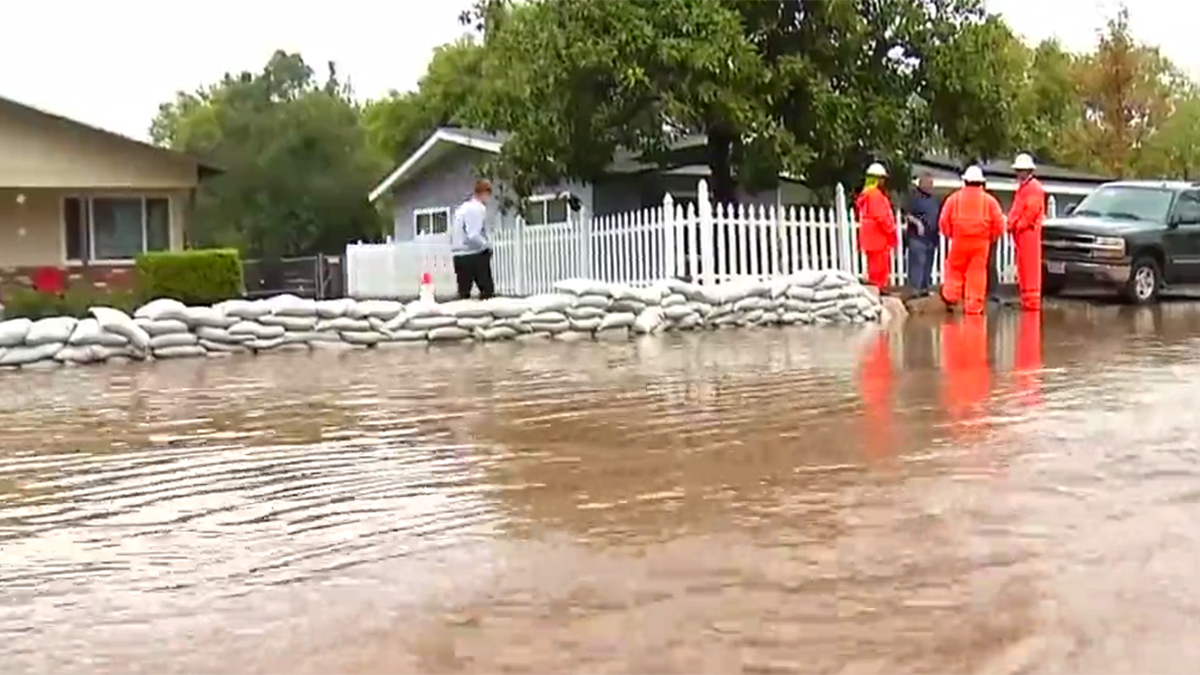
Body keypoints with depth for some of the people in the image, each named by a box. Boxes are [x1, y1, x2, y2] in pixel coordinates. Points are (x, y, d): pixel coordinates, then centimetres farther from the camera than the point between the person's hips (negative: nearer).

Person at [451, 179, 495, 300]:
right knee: (487, 291, -2)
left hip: (459, 256, 8)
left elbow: (453, 233, 16)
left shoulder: (461, 208, 15)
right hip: (475, 255, -8)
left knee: (463, 293, 8)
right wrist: (487, 246, -6)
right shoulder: (478, 208, -11)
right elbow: (474, 236, -20)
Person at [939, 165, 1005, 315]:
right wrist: (991, 238, 13)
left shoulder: (954, 198, 4)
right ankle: (974, 305, 0)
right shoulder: (989, 200, 5)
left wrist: (950, 235, 14)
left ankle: (951, 296, 4)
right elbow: (999, 223, 1)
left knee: (955, 269, 14)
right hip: (981, 242, 0)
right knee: (977, 273, 1)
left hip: (959, 241, 0)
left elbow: (944, 221, 1)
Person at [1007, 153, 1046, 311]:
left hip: (1029, 230, -10)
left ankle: (1032, 300, -10)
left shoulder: (1034, 187, -9)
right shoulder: (1022, 187, 23)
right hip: (1021, 232, 10)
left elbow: (1032, 210, -18)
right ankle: (1026, 298, 17)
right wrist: (1012, 224, 11)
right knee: (1022, 267, 12)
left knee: (1030, 266, -10)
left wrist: (1019, 225, -15)